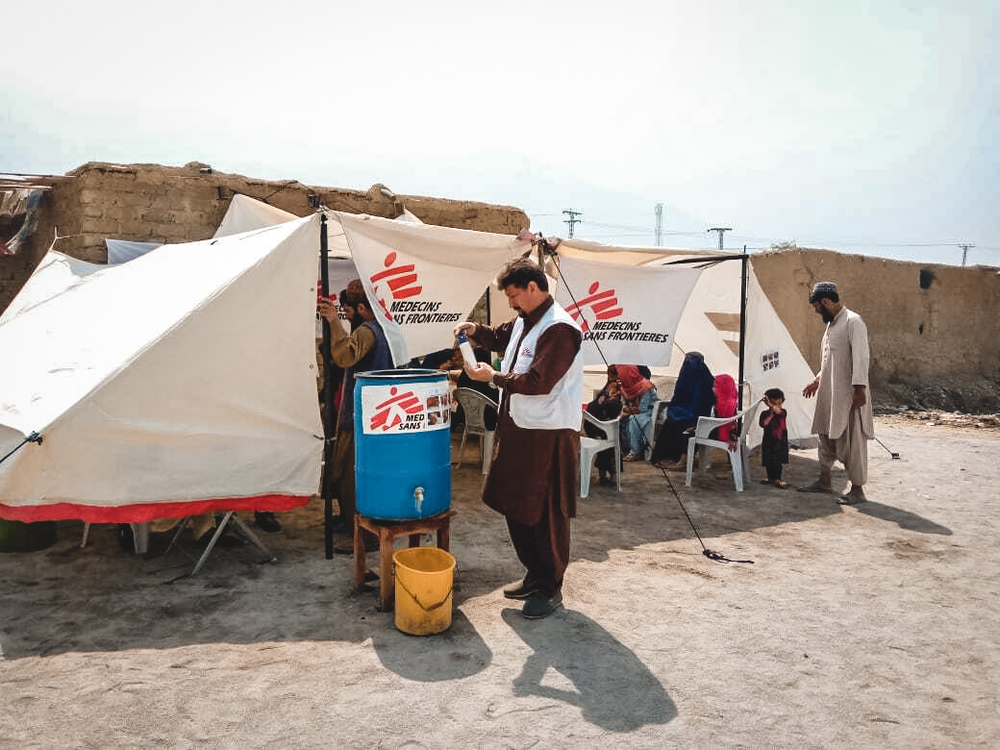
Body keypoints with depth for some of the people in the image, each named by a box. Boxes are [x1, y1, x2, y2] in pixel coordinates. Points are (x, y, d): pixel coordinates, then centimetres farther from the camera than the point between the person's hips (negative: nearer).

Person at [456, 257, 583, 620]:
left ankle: (550, 589, 16)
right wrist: (475, 331, 11)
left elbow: (538, 382, -24)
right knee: (515, 507, 17)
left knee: (544, 515, 1)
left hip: (548, 436, -10)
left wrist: (494, 377, -15)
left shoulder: (560, 328, -18)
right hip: (518, 429, 10)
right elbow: (500, 337, 32)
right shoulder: (525, 321, 12)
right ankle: (534, 575, 32)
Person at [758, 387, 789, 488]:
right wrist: (770, 415, -16)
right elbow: (763, 424, -13)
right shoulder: (764, 414, 0)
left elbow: (778, 411, -25)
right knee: (768, 461, 8)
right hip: (768, 440, 1)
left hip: (780, 441, -1)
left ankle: (777, 479, 7)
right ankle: (770, 477, 24)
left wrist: (770, 404, -38)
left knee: (777, 461, -2)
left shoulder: (783, 412, -2)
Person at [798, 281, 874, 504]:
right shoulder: (831, 324, 17)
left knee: (852, 440, -4)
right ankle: (825, 481, 28)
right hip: (828, 392, 10)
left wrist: (860, 387, -24)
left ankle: (857, 489, 3)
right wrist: (817, 381, 28)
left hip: (848, 394, -10)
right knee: (826, 435, 16)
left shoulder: (853, 321, -12)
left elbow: (860, 356, -19)